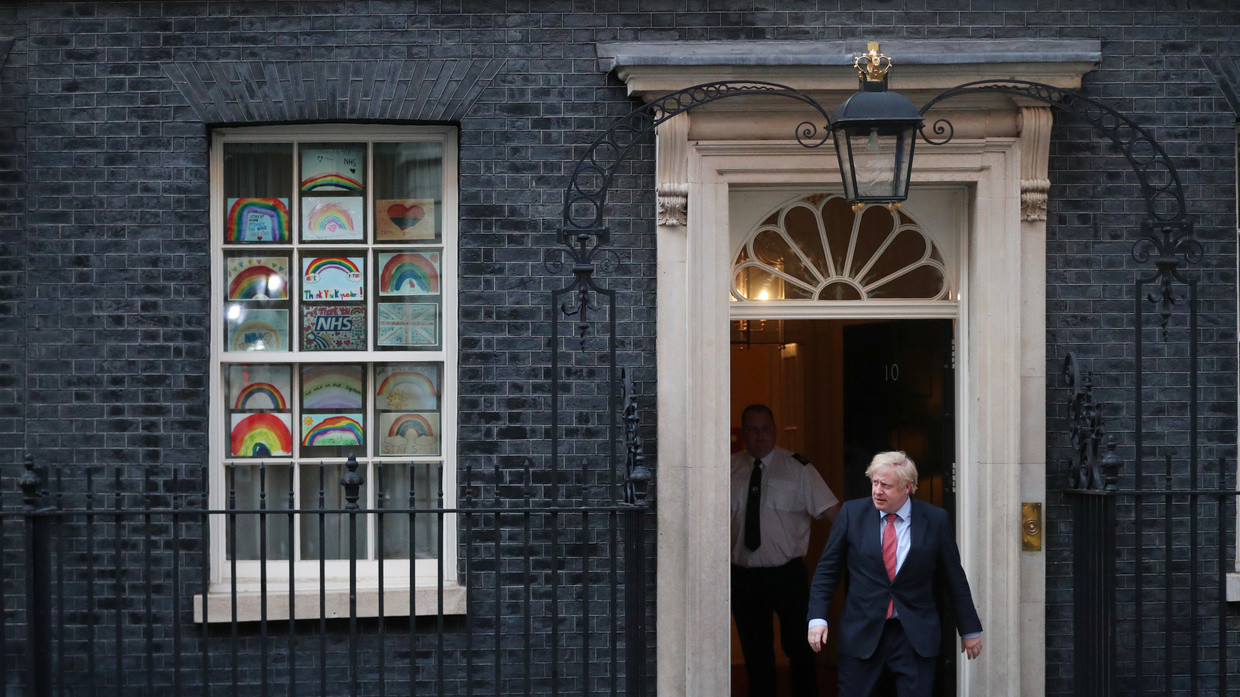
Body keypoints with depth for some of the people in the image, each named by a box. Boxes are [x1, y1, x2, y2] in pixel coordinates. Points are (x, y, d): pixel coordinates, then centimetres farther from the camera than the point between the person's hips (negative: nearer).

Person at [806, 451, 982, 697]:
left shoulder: (935, 520, 0)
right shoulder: (852, 513, 1)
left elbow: (955, 578, 8)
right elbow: (827, 570, 5)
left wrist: (970, 630, 13)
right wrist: (817, 618, -6)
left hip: (914, 638, -1)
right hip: (861, 635, 1)